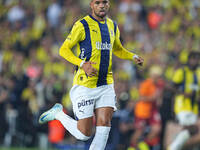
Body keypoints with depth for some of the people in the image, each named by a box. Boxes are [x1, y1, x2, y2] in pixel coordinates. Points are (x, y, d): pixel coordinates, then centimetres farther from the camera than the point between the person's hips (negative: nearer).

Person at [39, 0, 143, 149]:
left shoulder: (113, 26, 12)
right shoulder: (82, 25, -8)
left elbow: (118, 49, 29)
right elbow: (64, 50, -8)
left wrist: (133, 57, 10)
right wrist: (83, 64, -23)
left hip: (106, 85, 5)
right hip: (85, 85, -5)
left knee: (104, 125, -10)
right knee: (84, 134, -3)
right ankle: (58, 113, 23)